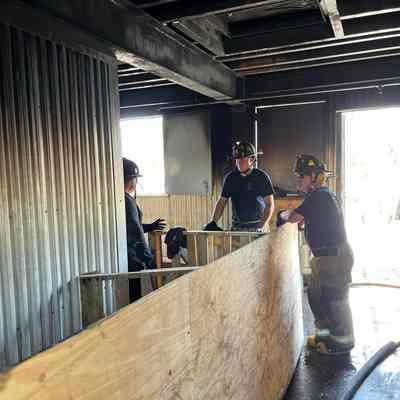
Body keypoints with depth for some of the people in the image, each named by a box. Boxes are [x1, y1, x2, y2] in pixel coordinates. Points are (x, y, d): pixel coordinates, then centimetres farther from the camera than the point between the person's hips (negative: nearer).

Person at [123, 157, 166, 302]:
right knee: (133, 299, 1)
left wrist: (150, 227, 23)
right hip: (130, 261, -9)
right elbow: (136, 233, -20)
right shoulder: (127, 200, -17)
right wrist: (150, 260, -17)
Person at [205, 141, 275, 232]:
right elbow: (222, 201, 11)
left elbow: (270, 205, -4)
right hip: (236, 226, 3)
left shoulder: (261, 177, -3)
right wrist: (213, 222, 0)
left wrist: (263, 226, -15)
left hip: (256, 227, -3)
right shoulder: (231, 178, 6)